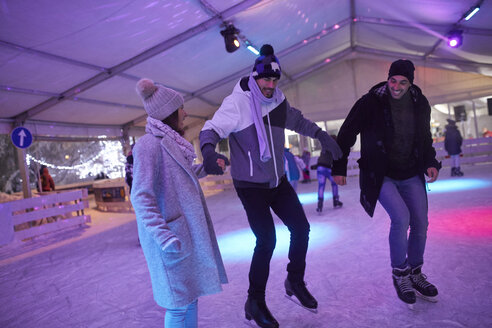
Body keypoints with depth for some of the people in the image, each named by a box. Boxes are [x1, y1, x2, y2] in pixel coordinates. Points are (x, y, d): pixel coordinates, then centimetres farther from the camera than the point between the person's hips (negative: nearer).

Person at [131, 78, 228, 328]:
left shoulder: (170, 142, 11)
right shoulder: (149, 144, -17)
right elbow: (141, 196, -23)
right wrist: (165, 237, -29)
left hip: (188, 230, 9)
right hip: (171, 235, -9)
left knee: (191, 292, 20)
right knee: (178, 302, 5)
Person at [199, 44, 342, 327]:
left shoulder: (278, 99, 4)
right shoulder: (237, 103, -16)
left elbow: (297, 121, 20)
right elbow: (211, 129, -23)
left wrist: (322, 135, 11)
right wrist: (209, 151, -44)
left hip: (278, 180, 7)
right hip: (250, 184, -7)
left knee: (301, 228, 8)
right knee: (267, 241, -9)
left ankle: (295, 282, 33)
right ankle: (255, 303, 14)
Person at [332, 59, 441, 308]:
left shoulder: (420, 104, 1)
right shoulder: (370, 103, -14)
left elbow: (425, 137, 17)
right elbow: (346, 135, -7)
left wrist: (431, 162, 2)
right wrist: (338, 168, -8)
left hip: (411, 175, 5)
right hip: (380, 175, -5)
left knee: (420, 223, 5)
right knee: (401, 217, -22)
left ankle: (415, 273, 29)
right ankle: (400, 274, 2)